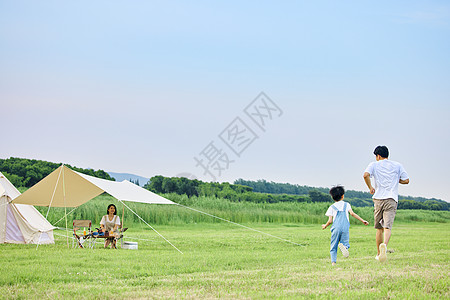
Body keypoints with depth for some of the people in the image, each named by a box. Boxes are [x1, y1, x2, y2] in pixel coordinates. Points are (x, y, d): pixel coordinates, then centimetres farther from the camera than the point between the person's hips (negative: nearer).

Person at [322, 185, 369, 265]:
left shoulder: (332, 207, 13)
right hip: (345, 227, 0)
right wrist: (362, 220, 2)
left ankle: (333, 261, -13)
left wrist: (325, 226, 26)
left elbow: (330, 221, 6)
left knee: (333, 246, 6)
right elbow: (352, 213, 0)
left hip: (336, 228, 0)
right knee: (346, 243, 7)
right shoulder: (346, 204, 16)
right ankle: (344, 246, -31)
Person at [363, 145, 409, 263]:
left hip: (378, 199, 1)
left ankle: (379, 254, 19)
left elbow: (366, 175, -13)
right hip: (392, 199, -1)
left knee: (379, 228, 14)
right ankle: (384, 245, -40)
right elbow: (406, 180, 8)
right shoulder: (397, 165, 11)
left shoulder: (374, 165, 7)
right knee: (387, 227, -12)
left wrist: (370, 187, 0)